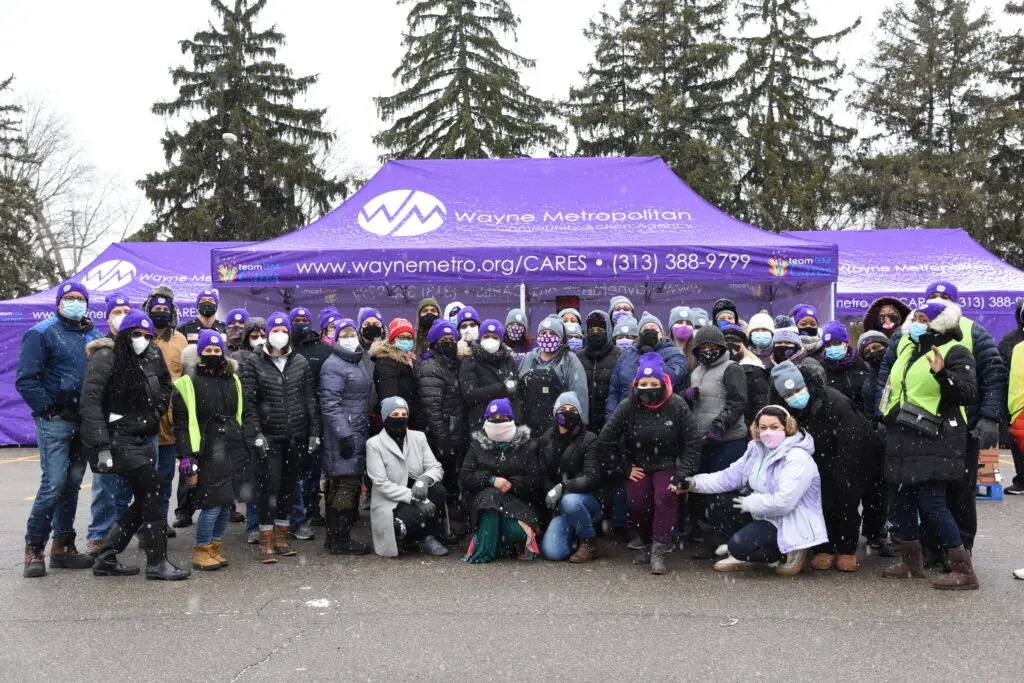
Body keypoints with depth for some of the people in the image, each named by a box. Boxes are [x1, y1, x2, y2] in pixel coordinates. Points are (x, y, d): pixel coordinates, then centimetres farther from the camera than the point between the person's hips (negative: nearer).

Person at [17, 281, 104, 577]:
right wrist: (48, 409, -12)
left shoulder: (92, 336, 14)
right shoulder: (42, 333, -4)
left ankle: (63, 547, 18)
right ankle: (34, 548, 1)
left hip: (84, 423, 6)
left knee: (72, 484, 9)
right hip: (55, 422, -6)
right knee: (54, 483, -12)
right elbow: (26, 379, -10)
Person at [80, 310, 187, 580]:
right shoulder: (106, 357, -9)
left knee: (144, 498, 8)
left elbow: (165, 387, 26)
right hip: (117, 438, -8)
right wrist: (101, 446, -23)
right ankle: (157, 563, -5)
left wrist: (157, 412, 7)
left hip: (141, 439, 8)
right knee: (153, 487, -12)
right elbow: (91, 402, -16)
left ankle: (106, 558, 17)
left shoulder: (150, 360, 11)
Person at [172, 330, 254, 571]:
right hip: (208, 450, -6)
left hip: (234, 448, 6)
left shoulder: (232, 379, 16)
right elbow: (182, 422, -5)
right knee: (213, 503, -10)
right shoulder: (188, 381, -1)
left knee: (228, 502, 7)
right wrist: (186, 454, -12)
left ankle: (215, 548, 22)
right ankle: (201, 552, 7)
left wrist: (245, 446, 21)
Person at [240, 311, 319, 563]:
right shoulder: (254, 363, -1)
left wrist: (314, 432, 5)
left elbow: (310, 399, 10)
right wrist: (256, 434, -12)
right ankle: (266, 543, 1)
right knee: (269, 487, -7)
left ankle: (281, 538, 20)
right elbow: (248, 401, -5)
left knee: (289, 486, 10)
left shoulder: (300, 362, 8)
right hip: (269, 437, -3)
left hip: (295, 436, 4)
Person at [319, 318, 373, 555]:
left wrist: (367, 427, 21)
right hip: (343, 433, -9)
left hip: (359, 432, 9)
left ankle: (337, 536, 20)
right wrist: (344, 434, -22)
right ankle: (339, 540, -2)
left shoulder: (360, 361, 18)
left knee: (352, 483, 11)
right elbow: (330, 403, -17)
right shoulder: (333, 365, -11)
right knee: (345, 484, -9)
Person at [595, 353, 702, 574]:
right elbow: (605, 442, -5)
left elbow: (692, 442, -6)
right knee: (637, 504, -14)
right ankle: (648, 543, 14)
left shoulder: (677, 406, -12)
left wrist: (683, 474, -13)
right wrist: (624, 468, -4)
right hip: (639, 466, 2)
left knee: (665, 498, -25)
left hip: (668, 465, -2)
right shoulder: (627, 407, -11)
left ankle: (658, 552, -20)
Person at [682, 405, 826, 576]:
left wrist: (749, 503, -17)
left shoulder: (798, 458, -21)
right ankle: (745, 556, 15)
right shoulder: (758, 449, 5)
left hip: (792, 525, -9)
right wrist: (695, 483, -9)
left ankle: (786, 555, 1)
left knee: (738, 544, -23)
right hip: (767, 516, 9)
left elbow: (783, 502, -30)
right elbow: (730, 476, 3)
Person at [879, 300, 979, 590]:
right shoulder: (907, 347, 16)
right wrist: (888, 419, 26)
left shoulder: (955, 352, -6)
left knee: (931, 501, -12)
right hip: (904, 439, 8)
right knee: (902, 500, 13)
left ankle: (963, 568, -3)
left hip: (935, 440, -8)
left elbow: (969, 394, -18)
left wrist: (942, 374, -31)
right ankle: (912, 562, 28)